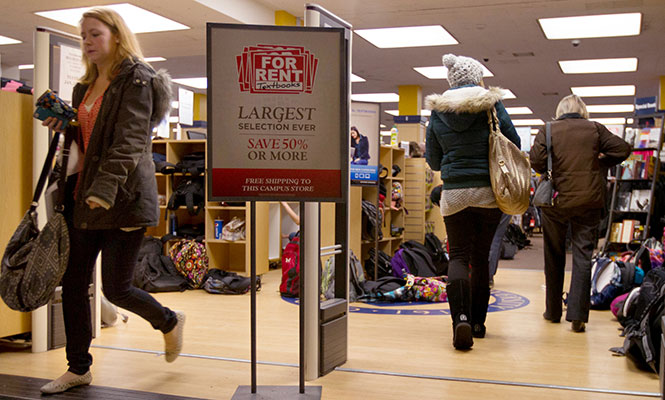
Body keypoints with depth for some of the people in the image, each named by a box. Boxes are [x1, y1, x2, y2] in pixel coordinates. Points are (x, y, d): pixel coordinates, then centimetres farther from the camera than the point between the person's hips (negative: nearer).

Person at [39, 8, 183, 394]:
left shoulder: (137, 79, -8)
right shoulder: (85, 87, 18)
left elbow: (130, 142, -19)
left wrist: (104, 188, -30)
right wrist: (63, 125, 3)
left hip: (124, 198, -8)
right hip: (83, 196, 8)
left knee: (116, 288, -1)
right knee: (73, 282, 6)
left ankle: (170, 321, 28)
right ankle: (78, 368, 19)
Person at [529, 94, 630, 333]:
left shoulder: (547, 130, 0)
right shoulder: (595, 129, 4)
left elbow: (535, 159, -11)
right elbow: (622, 149, 0)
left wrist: (549, 172, 7)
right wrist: (599, 166, 11)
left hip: (556, 200, 0)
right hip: (589, 201, 0)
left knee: (554, 257, 13)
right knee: (583, 255, 1)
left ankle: (553, 311, 23)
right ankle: (577, 316, -7)